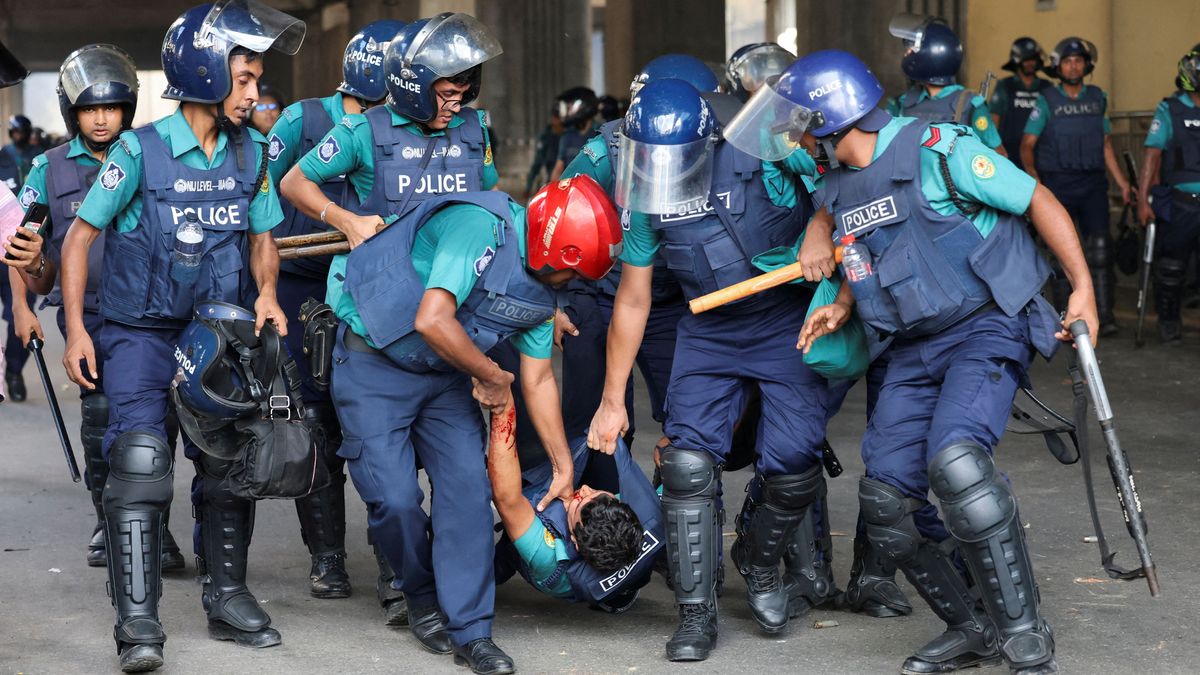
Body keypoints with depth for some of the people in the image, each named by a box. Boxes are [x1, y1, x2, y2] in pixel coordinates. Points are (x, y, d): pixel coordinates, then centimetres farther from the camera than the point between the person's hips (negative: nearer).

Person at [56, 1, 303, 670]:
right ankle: (138, 621, -13)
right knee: (141, 459, -16)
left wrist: (267, 293, -6)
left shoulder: (251, 152, 2)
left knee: (227, 460, 7)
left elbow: (262, 237, 14)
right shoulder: (140, 150, -13)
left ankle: (227, 597, 22)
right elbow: (81, 237, -7)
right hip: (140, 332, -5)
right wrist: (77, 330, -11)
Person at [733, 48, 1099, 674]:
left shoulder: (937, 151, -14)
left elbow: (1038, 200, -9)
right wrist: (840, 309, 6)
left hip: (986, 326, -8)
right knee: (885, 496, -2)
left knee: (954, 458, -30)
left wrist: (1082, 287, -13)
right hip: (912, 349, 8)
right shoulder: (837, 186, 10)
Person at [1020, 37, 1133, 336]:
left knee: (1100, 247, -9)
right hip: (1058, 185, -2)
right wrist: (1032, 174, -19)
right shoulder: (1046, 101, 0)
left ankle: (1104, 314, -8)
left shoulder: (1098, 98, 10)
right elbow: (1027, 145, -2)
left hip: (1092, 184, 2)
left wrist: (1121, 181, 11)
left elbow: (1105, 144, 16)